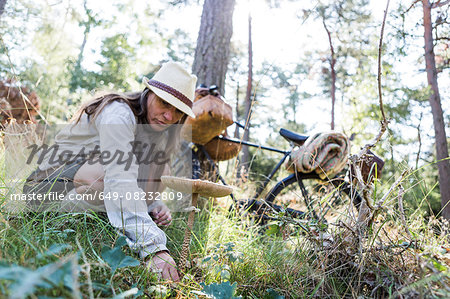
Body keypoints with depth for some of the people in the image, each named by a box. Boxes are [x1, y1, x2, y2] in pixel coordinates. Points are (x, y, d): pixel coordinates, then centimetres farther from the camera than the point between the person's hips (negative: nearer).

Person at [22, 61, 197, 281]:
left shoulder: (161, 133, 3)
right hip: (48, 184, -9)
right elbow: (120, 179, -38)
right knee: (114, 170, -36)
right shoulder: (119, 114, -24)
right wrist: (153, 247, -47)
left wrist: (152, 206, -13)